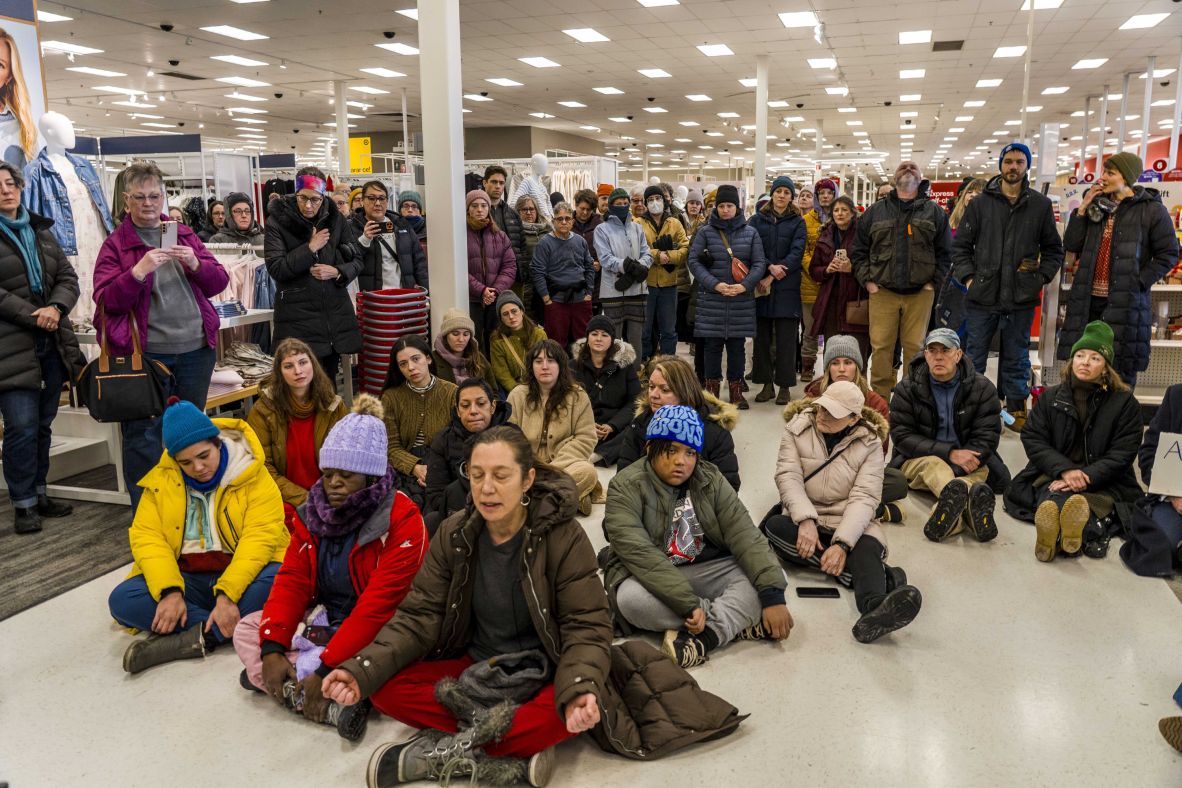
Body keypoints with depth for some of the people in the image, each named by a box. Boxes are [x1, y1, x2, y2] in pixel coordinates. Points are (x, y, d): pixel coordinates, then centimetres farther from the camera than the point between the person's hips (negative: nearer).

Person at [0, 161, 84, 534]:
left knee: (43, 424, 10)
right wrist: (34, 316, -14)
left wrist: (55, 309, -9)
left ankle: (39, 493, 23)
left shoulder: (41, 230, 16)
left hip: (52, 342, 5)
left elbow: (68, 278, 10)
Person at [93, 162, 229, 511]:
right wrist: (138, 271, -22)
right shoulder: (115, 245, 2)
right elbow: (106, 300, -7)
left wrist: (196, 263, -10)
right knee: (145, 434, 0)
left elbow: (219, 282, 9)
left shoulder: (185, 234, 13)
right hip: (146, 354, -3)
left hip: (196, 350, 4)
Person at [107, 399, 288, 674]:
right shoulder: (160, 481, 3)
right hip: (186, 579, 4)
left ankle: (191, 638, -28)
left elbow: (260, 538, -17)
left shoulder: (253, 477, -8)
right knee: (121, 600, -21)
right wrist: (169, 591, -21)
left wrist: (227, 594, -28)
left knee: (278, 580, -35)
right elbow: (147, 537, -5)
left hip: (240, 576, -3)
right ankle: (221, 630, -24)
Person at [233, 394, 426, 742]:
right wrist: (272, 648, -18)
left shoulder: (402, 521, -21)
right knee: (246, 628, -6)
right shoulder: (313, 513, 0)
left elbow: (378, 606, -26)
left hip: (374, 633, -8)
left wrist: (327, 668, -29)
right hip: (324, 619, 8)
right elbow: (292, 582, -4)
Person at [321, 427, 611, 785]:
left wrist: (581, 689, -39)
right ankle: (513, 756, -22)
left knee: (576, 708, -35)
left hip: (541, 675, -3)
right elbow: (420, 617, -6)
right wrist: (362, 670, -23)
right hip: (475, 668, 3)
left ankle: (446, 752, -21)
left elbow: (587, 627, -17)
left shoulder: (564, 536, -16)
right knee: (387, 690, -19)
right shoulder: (453, 534, -6)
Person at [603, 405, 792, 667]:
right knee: (630, 599, -37)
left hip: (707, 570, 3)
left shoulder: (710, 480, -3)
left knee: (774, 575, -17)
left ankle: (702, 637, -32)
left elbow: (744, 535, -12)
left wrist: (772, 595, -25)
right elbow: (640, 554, -26)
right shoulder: (626, 487, -15)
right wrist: (688, 605, -35)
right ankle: (741, 621, -23)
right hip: (650, 578, -3)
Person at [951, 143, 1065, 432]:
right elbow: (960, 245, 6)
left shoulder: (1041, 205, 7)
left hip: (1021, 299, 1)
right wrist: (968, 277, -5)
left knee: (1017, 359, 11)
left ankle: (1017, 408, 22)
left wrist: (1041, 277, 2)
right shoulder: (981, 203, 4)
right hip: (982, 297, -1)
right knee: (973, 358, 5)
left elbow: (1054, 250, 15)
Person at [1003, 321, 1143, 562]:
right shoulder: (1050, 397, 13)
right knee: (1054, 495, -37)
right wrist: (1064, 470, -15)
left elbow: (1122, 454, -2)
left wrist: (1086, 478, -19)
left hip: (1104, 482, 0)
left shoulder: (1125, 402, 6)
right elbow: (1033, 439, 3)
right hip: (1053, 475, 1)